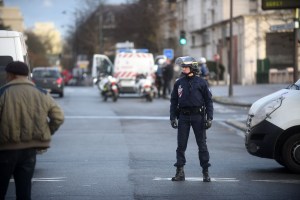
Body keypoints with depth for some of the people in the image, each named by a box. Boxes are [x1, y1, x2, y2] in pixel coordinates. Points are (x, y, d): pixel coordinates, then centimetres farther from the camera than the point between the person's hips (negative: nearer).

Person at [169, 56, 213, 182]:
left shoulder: (200, 82, 0)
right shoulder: (179, 83, 7)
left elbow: (208, 100, 1)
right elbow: (174, 101, 10)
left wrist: (209, 118, -6)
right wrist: (172, 117, 2)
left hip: (198, 116, -2)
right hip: (183, 116, 2)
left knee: (202, 144, 1)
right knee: (181, 145, 3)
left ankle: (205, 172, 7)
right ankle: (180, 172, 8)